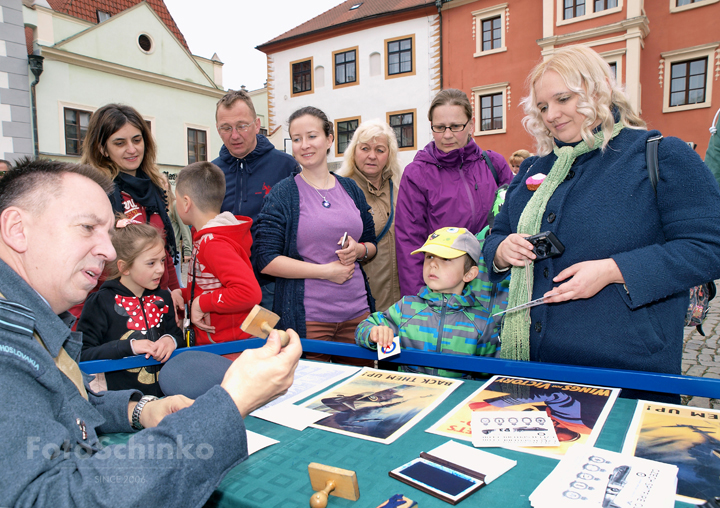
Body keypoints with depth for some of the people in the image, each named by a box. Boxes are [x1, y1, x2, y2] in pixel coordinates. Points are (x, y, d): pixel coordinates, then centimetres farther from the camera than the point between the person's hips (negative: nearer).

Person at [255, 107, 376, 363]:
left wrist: (358, 250, -7)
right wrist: (325, 271, -14)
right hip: (307, 317, -4)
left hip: (357, 312, 4)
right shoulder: (282, 194, -4)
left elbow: (372, 244, 17)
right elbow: (266, 260, -11)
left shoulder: (350, 189, 10)